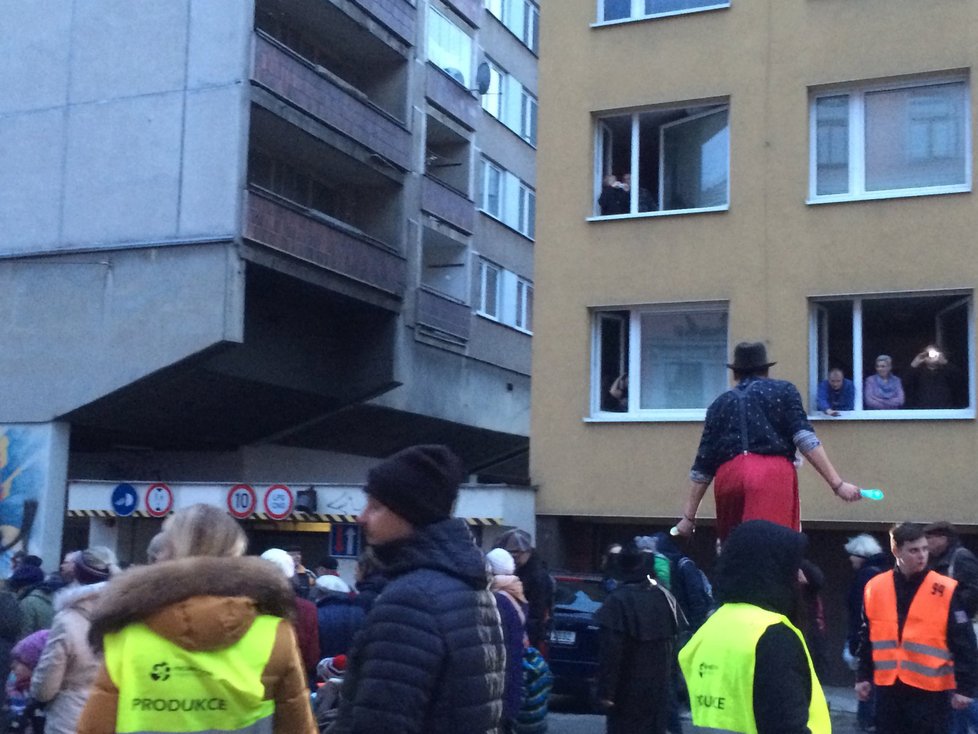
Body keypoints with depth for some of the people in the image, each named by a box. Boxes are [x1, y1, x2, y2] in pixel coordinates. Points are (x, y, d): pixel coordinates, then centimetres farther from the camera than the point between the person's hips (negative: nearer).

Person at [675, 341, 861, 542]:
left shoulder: (719, 403, 22)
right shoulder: (783, 390, 15)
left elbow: (702, 465, 19)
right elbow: (805, 438, -1)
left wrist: (689, 516, 22)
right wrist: (837, 484, -3)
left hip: (729, 475, 3)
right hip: (773, 475, -3)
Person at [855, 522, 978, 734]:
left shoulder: (946, 590, -7)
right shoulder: (875, 588, 4)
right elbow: (867, 639, 13)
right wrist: (863, 676, 12)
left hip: (930, 690, -3)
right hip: (888, 687, 4)